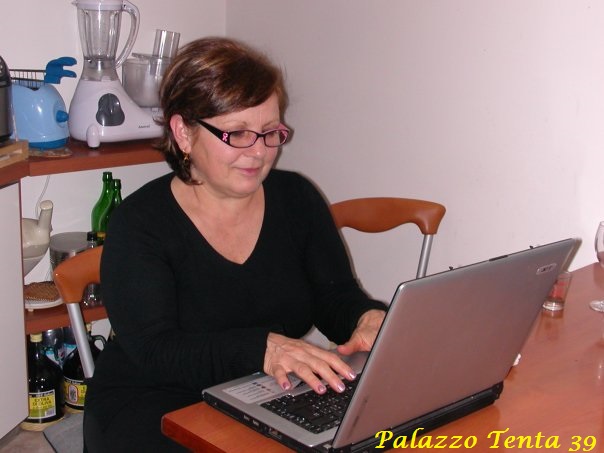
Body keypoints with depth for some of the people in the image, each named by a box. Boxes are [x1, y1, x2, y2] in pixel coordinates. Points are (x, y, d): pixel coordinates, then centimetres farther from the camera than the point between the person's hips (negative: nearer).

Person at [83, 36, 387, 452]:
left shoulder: (297, 199, 4)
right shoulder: (139, 223, -10)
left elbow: (337, 297, 4)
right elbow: (155, 351, -19)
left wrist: (369, 319, -21)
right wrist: (261, 349, -36)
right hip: (157, 406, -4)